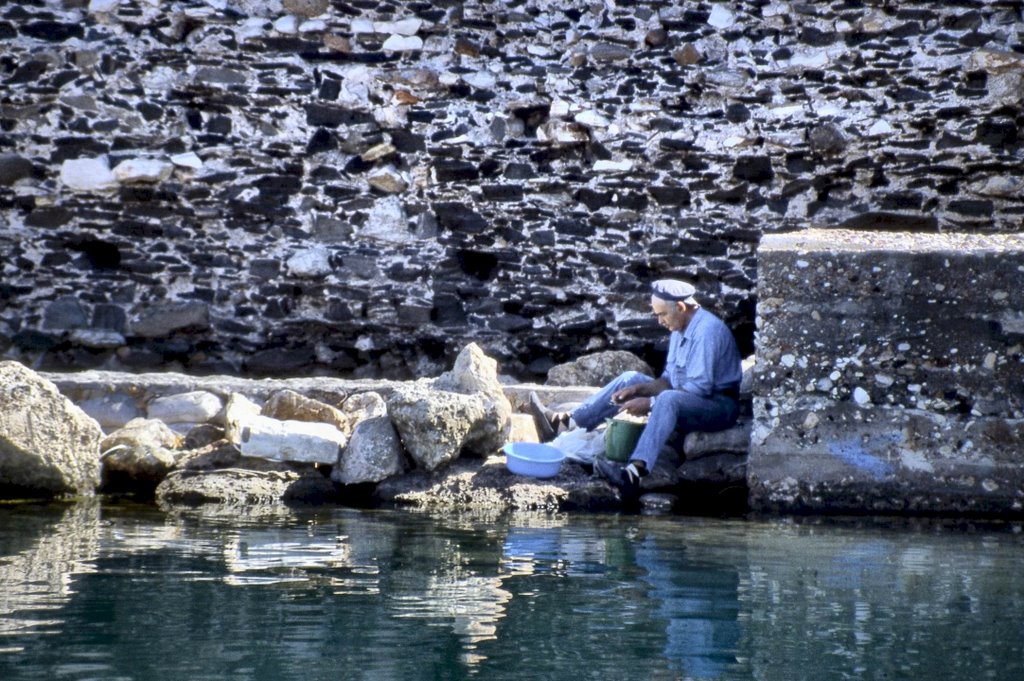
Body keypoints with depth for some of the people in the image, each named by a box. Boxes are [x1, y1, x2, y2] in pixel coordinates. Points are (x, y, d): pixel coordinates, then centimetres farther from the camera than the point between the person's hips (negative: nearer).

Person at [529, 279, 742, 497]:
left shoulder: (707, 330, -21)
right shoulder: (680, 329, 9)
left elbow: (698, 388, -26)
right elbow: (669, 379, 13)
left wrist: (649, 403, -24)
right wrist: (638, 389, -4)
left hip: (719, 406, -10)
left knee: (668, 399, -38)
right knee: (630, 379, 6)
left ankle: (634, 471, -56)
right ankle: (563, 422, -1)